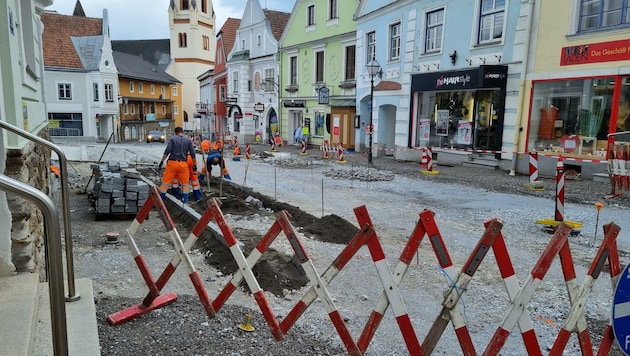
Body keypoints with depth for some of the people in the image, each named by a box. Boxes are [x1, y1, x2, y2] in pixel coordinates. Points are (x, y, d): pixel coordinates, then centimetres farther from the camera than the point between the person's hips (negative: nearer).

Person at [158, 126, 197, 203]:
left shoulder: (172, 138, 2)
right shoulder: (188, 140, 7)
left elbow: (167, 151, -8)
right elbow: (192, 153, 5)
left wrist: (162, 161, -3)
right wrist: (194, 165, 10)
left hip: (172, 163, -1)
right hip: (183, 164, 1)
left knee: (166, 181, 6)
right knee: (185, 182, 13)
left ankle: (161, 197, 10)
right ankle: (185, 199, 13)